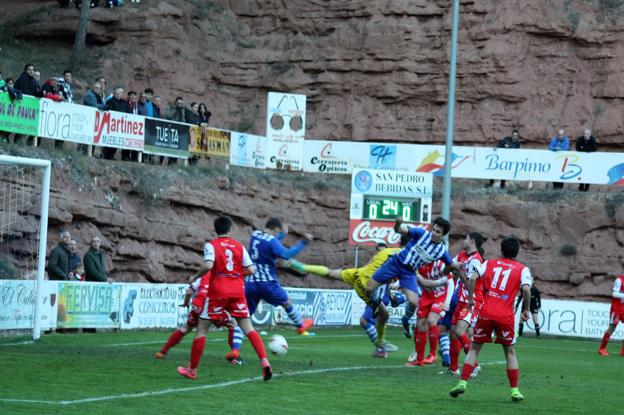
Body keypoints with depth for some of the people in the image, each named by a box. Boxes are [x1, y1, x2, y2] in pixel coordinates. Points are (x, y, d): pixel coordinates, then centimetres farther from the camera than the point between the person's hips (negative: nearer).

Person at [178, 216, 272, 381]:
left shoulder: (211, 245, -2)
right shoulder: (239, 246, 9)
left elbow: (208, 265, -19)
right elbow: (250, 270, 5)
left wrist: (196, 276, -2)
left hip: (218, 292, -3)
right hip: (238, 291, 3)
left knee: (201, 328, 7)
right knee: (248, 328, 5)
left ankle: (192, 370, 10)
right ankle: (264, 361, -14)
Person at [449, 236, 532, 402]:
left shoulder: (489, 264, 12)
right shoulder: (522, 269, 6)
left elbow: (472, 278, -3)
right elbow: (526, 289, -11)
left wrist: (470, 298, 9)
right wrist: (526, 310, 1)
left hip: (486, 313, 1)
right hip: (506, 316, -1)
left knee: (474, 348, 12)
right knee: (510, 352, 14)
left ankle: (462, 383, -1)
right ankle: (515, 390, 9)